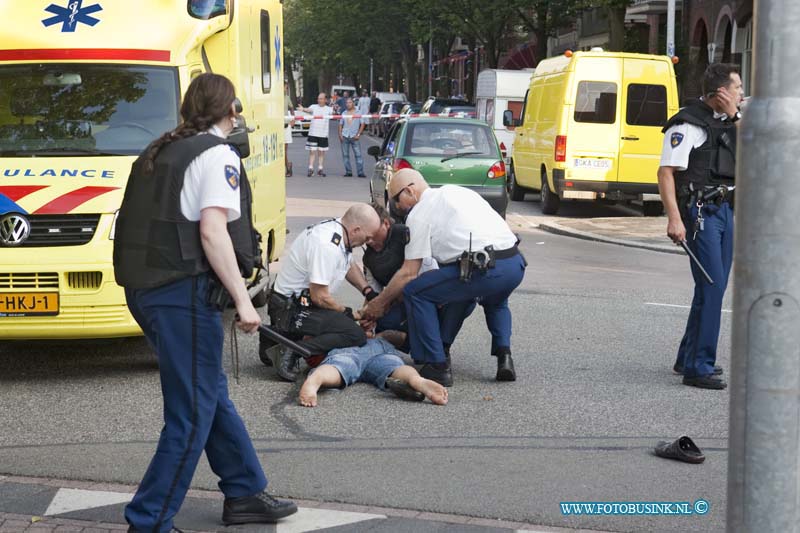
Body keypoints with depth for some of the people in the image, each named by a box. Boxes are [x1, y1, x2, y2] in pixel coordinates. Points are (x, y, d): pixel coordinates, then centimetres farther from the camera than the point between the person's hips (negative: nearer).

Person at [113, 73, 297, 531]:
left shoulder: (162, 153, 17)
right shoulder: (218, 155, -8)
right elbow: (212, 231, -18)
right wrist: (243, 301, -16)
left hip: (146, 288, 9)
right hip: (183, 292, -9)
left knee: (213, 395, 20)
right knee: (193, 414, -2)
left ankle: (245, 494, 30)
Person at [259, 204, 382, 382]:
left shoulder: (336, 228, 3)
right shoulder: (327, 246, -27)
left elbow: (350, 265, 22)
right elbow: (319, 297, -22)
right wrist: (348, 313, -7)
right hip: (292, 311, -10)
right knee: (356, 335, -18)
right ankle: (293, 351, -19)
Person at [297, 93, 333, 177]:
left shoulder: (328, 109, 3)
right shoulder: (314, 107, 2)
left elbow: (332, 112, -17)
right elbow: (309, 110, -17)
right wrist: (303, 109, -41)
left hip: (323, 134, 1)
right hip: (313, 133, -1)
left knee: (321, 152, 7)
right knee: (312, 151, -2)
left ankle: (320, 169, 14)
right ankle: (311, 169, 0)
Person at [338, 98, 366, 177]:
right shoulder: (344, 113, 12)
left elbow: (362, 124, 3)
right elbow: (340, 125, 15)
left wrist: (358, 134, -7)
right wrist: (340, 134, 1)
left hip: (354, 137, -3)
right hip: (345, 136, 3)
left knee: (358, 154, -7)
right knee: (345, 155, 3)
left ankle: (360, 172, -7)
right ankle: (348, 172, 9)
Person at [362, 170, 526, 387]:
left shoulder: (419, 213, 5)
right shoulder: (457, 191, 28)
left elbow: (409, 274, 4)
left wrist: (379, 303, 18)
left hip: (483, 269, -8)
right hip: (516, 264, 8)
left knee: (414, 292, 5)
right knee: (495, 299, 40)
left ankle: (437, 367, 3)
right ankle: (504, 358, 20)